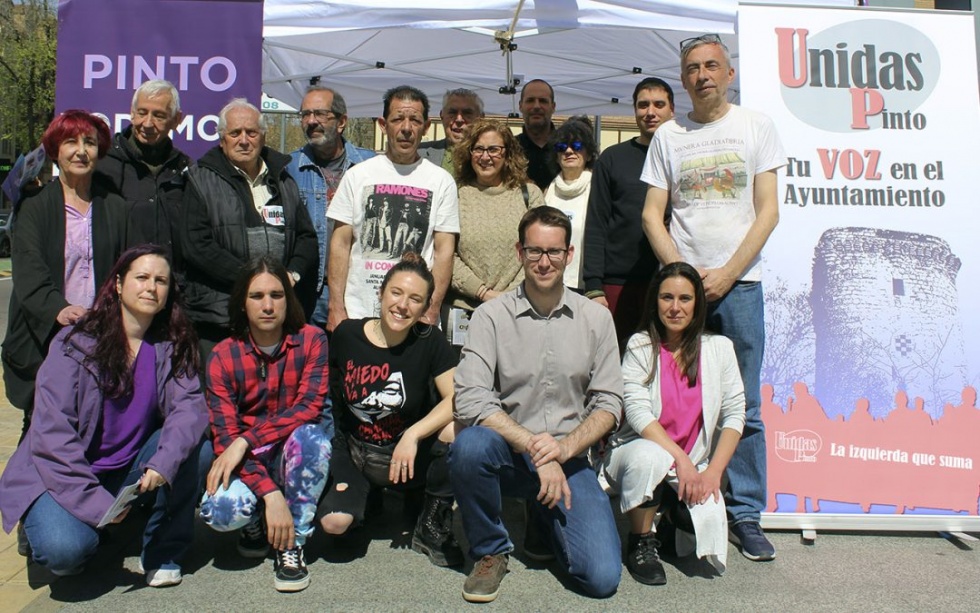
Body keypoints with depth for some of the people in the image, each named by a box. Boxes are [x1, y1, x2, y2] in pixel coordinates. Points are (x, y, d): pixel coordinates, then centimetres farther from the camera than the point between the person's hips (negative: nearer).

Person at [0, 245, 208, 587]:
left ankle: (163, 552, -8)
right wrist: (95, 502, -24)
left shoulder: (170, 348, -1)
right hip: (64, 475, -3)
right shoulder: (76, 344, -11)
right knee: (65, 550, -29)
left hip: (130, 474, 3)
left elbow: (190, 405, -16)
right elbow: (51, 433, -17)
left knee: (188, 442, -24)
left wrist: (163, 464, -36)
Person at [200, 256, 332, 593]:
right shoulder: (223, 356, -9)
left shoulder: (312, 340, -9)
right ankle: (255, 523, 9)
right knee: (220, 509, -31)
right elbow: (224, 435, -16)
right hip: (247, 463, 1)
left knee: (308, 434, -35)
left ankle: (292, 545, -15)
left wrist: (246, 441, -30)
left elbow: (310, 407, -21)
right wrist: (271, 495, -28)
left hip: (297, 457, 0)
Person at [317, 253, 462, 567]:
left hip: (411, 457, -1)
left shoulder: (429, 342, -11)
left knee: (456, 430, -32)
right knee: (334, 523, -25)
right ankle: (366, 492, 15)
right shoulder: (346, 334, -7)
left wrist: (413, 435, -29)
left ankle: (432, 526, -6)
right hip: (354, 453, 1)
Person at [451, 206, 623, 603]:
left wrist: (566, 446, -16)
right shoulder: (491, 316, -5)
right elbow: (470, 400, -16)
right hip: (508, 454, -1)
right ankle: (490, 552, -6)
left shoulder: (597, 319, 2)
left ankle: (547, 519, 20)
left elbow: (609, 403, 1)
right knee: (469, 445, -36)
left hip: (568, 458, 2)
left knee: (601, 578, -15)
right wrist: (533, 447, -22)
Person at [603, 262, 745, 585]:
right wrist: (681, 459, -22)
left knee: (710, 521, -24)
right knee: (649, 457, -37)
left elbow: (734, 413, -1)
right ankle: (641, 543, -10)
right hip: (639, 448, -2)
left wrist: (713, 472, -11)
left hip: (695, 464, 3)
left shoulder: (718, 347, 2)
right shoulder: (640, 346, -6)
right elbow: (637, 411, -14)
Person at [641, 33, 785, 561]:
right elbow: (651, 215, 6)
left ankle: (745, 514, 13)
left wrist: (726, 274, -8)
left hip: (739, 282, 0)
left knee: (743, 408, 2)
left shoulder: (756, 127, 9)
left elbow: (767, 211, 2)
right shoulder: (668, 136, 11)